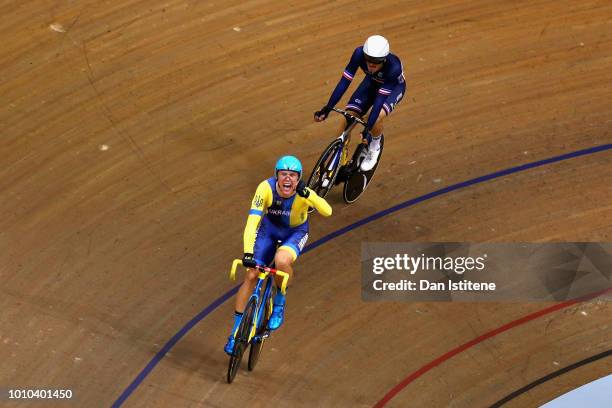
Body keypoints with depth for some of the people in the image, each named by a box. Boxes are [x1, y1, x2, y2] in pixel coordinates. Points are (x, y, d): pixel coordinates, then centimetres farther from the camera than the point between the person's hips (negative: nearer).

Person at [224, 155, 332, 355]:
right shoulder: (266, 188, -30)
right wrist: (248, 252, -46)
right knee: (251, 275, -7)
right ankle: (235, 332, 8)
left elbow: (327, 211, -45)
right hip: (269, 228, 2)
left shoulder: (303, 193, -31)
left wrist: (308, 195, -59)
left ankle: (279, 302, -3)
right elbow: (252, 221, -36)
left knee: (282, 260, -34)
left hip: (295, 232, -1)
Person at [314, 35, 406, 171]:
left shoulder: (394, 66, -40)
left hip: (394, 87, -3)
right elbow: (345, 81, -28)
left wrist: (368, 128, -44)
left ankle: (374, 148, -1)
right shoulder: (359, 54, -32)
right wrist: (327, 108, -33)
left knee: (377, 117, -32)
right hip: (372, 82, 4)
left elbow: (380, 98, -39)